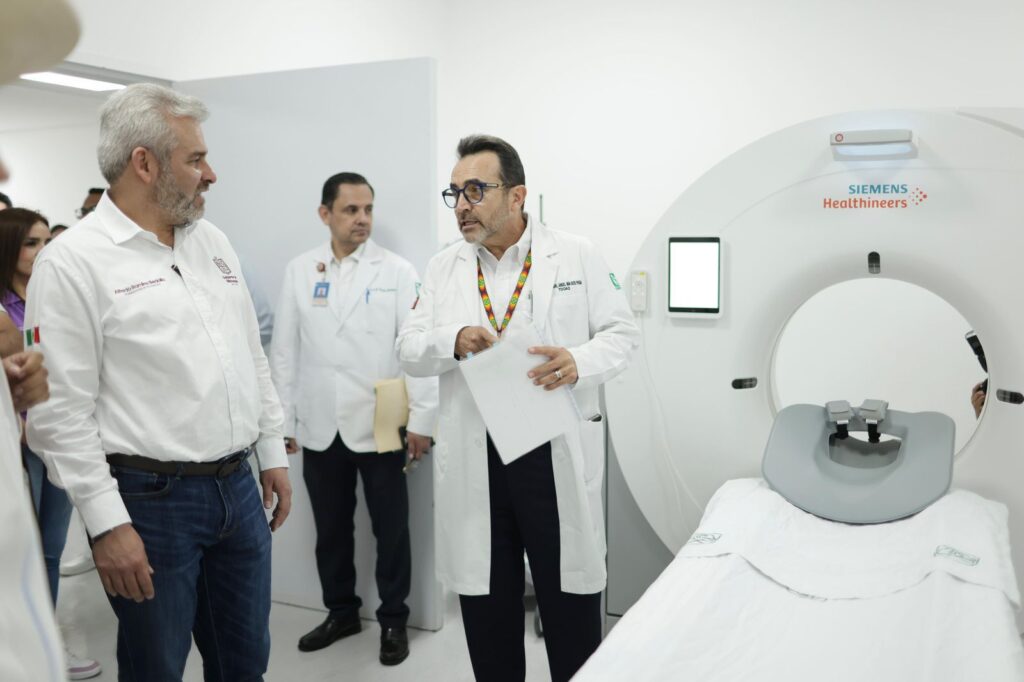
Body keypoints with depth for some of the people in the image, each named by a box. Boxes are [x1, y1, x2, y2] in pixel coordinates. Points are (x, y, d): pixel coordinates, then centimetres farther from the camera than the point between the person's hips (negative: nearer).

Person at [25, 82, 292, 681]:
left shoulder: (212, 241, 10)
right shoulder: (73, 262, -11)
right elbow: (61, 412, -13)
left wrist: (273, 451, 13)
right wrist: (107, 523, -14)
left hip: (239, 485, 6)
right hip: (151, 498, -6)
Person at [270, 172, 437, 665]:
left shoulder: (398, 271, -3)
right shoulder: (298, 272, 5)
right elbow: (285, 351, 6)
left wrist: (421, 420, -9)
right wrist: (282, 420, 5)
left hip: (380, 428, -2)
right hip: (319, 429, 3)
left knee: (391, 531, 9)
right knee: (330, 530, 15)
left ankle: (393, 620, 26)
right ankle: (341, 612, 34)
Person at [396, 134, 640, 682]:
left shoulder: (577, 256, 1)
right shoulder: (442, 268, 9)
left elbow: (622, 333, 2)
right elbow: (408, 352, 7)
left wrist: (581, 362, -19)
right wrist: (453, 341, -15)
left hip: (558, 455, -2)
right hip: (473, 462, 3)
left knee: (572, 606, 9)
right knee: (486, 606, 14)